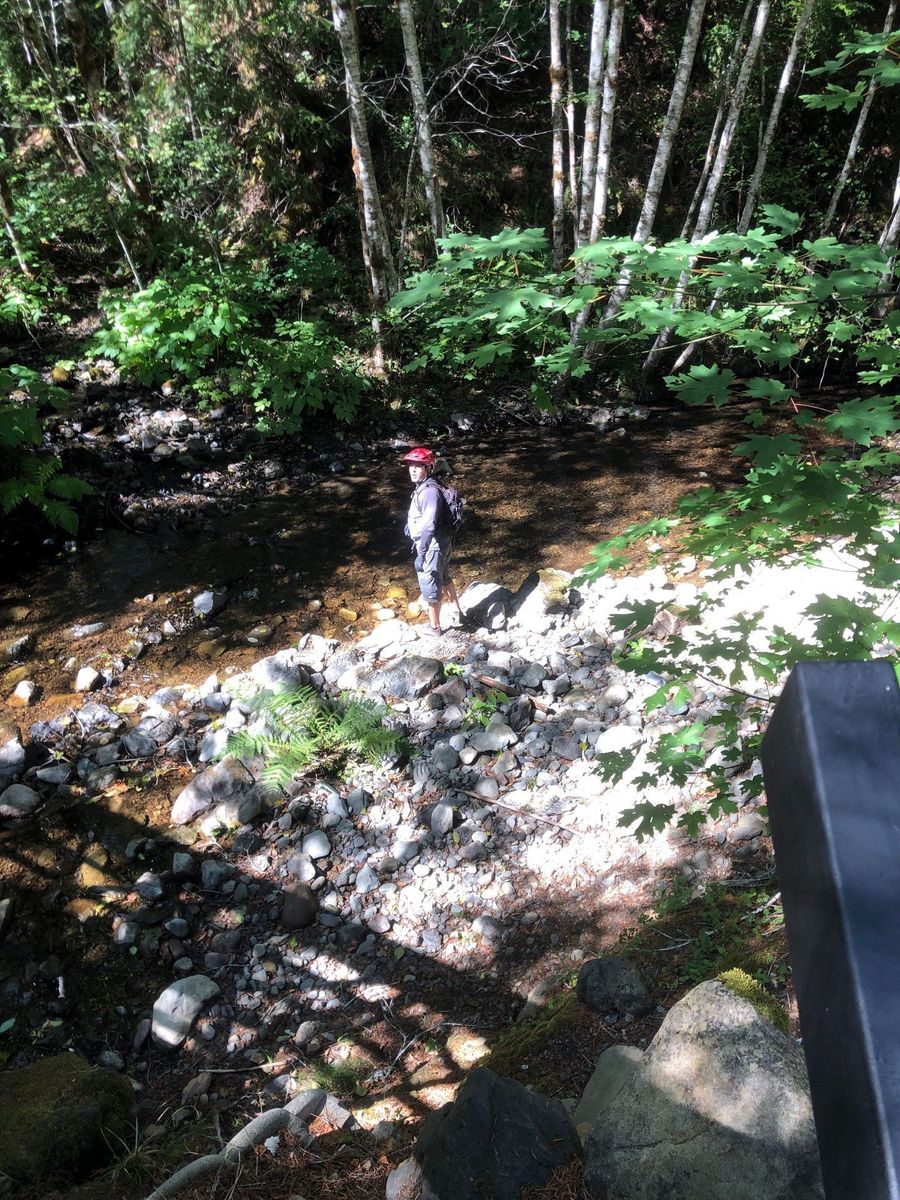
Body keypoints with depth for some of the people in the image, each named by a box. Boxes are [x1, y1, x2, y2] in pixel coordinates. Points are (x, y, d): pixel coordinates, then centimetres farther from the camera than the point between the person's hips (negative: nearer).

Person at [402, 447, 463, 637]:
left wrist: (421, 554, -29)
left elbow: (429, 526, -31)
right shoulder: (423, 487, 5)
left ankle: (434, 627, 23)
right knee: (444, 579, 28)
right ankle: (457, 613, 46)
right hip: (442, 544, 10)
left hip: (433, 546, -10)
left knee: (430, 587, 6)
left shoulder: (429, 491, -25)